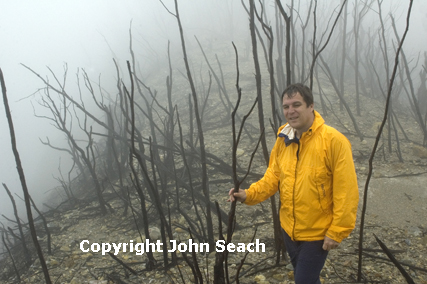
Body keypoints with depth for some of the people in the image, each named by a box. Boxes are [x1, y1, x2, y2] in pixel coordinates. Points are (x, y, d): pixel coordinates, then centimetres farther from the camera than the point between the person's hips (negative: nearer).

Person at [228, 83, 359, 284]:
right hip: (289, 228, 6)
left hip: (317, 232, -6)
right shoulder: (283, 140, -3)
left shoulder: (334, 140, -22)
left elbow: (346, 192, -20)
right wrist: (249, 194, -15)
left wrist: (337, 231, -18)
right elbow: (273, 177, 1)